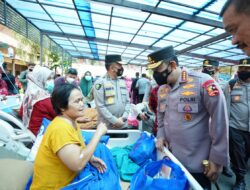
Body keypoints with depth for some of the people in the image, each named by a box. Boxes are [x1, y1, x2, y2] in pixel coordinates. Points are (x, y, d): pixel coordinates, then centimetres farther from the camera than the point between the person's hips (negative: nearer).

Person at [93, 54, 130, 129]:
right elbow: (100, 106, -14)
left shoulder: (122, 82, 9)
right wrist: (115, 121, -15)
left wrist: (123, 118, -6)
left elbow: (127, 101, 8)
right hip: (106, 126, -5)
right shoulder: (100, 82, -9)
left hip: (123, 125, 5)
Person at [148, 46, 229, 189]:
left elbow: (220, 123, -16)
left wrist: (218, 159, -12)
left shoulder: (203, 82, -19)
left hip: (197, 163, -6)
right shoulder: (162, 89, 2)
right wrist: (161, 135, 1)